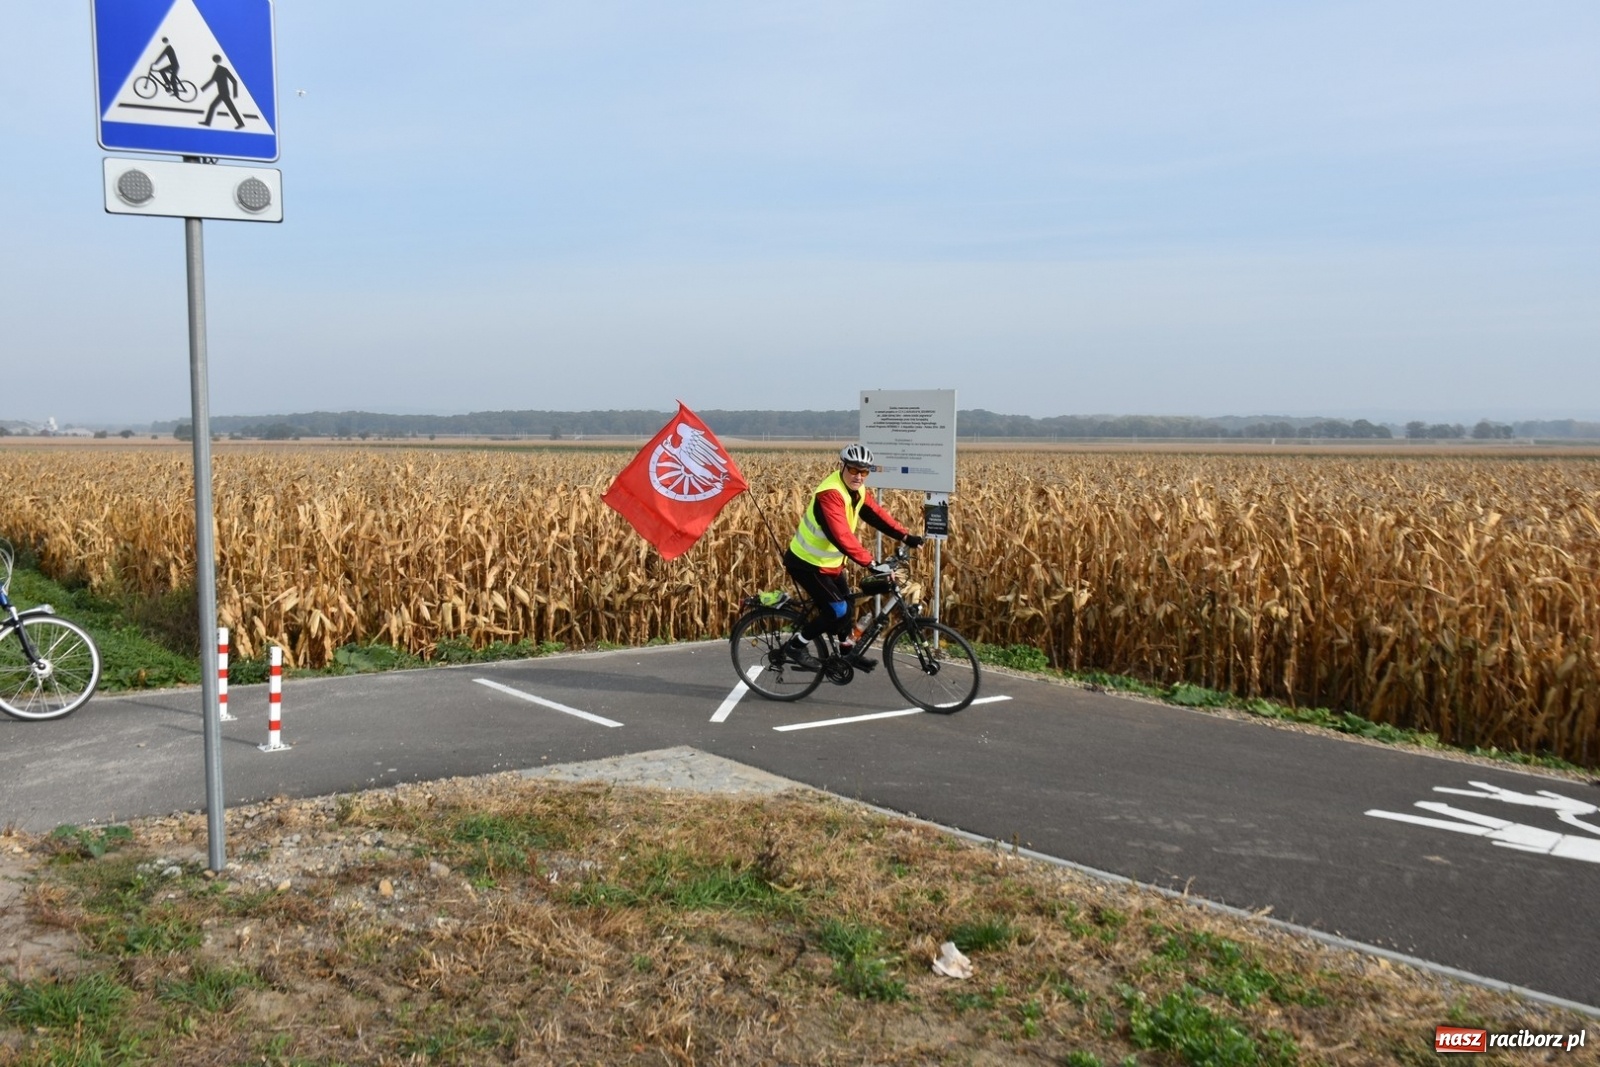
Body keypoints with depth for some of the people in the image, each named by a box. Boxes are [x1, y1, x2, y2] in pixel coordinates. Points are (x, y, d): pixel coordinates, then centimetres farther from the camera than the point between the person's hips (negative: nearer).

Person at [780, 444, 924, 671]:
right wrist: (870, 563, -44)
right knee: (836, 611, -12)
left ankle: (847, 651, 37)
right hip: (806, 563, -9)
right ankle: (795, 646, 4)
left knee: (845, 603, 18)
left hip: (829, 562, 9)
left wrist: (905, 535, -8)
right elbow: (841, 536, -40)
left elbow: (876, 514, 4)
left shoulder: (856, 490, -1)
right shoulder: (830, 494, -31)